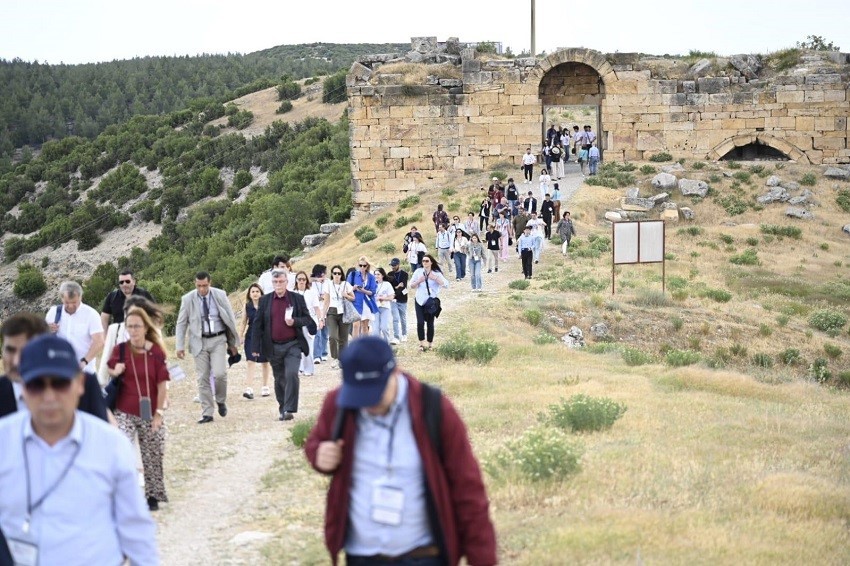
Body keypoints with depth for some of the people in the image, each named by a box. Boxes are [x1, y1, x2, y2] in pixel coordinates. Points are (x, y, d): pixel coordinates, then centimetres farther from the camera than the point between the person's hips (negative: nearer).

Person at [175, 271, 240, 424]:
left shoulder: (220, 296, -2)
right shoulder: (187, 299, -3)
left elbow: (231, 319, 6)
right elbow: (181, 324, 4)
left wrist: (233, 342, 8)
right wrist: (179, 346, -2)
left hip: (218, 339, -1)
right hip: (199, 342, 1)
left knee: (219, 373, -15)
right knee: (202, 378, -1)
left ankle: (221, 401, 14)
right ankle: (207, 413, 7)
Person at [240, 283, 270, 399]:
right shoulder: (247, 306, 1)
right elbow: (244, 322, 8)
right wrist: (241, 336, 6)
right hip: (251, 336, 0)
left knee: (264, 362, 11)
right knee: (250, 361, -10)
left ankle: (265, 387, 24)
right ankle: (249, 389, -16)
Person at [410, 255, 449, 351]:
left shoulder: (436, 273, -2)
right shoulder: (418, 272, 2)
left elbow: (445, 284, -13)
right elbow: (411, 285, 5)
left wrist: (435, 278, -22)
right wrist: (419, 281, -14)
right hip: (420, 301, 1)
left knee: (430, 323, 3)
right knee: (420, 322, -11)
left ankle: (430, 344, 17)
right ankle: (421, 343, 1)